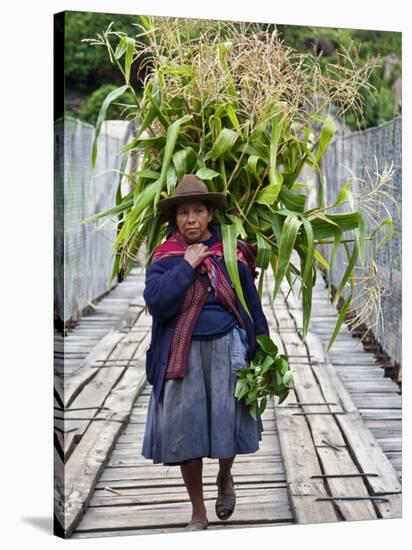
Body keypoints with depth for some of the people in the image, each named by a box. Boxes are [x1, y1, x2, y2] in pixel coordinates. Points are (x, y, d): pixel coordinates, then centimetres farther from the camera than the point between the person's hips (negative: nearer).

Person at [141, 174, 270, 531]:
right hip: (182, 352, 0)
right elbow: (156, 302, -15)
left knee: (228, 423, 2)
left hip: (226, 348, 0)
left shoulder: (232, 253, 2)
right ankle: (198, 514, 20)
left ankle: (225, 478, 38)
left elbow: (252, 303, 6)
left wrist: (261, 351, 4)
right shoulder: (165, 257, 0)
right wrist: (186, 266, -15)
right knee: (186, 430, 3)